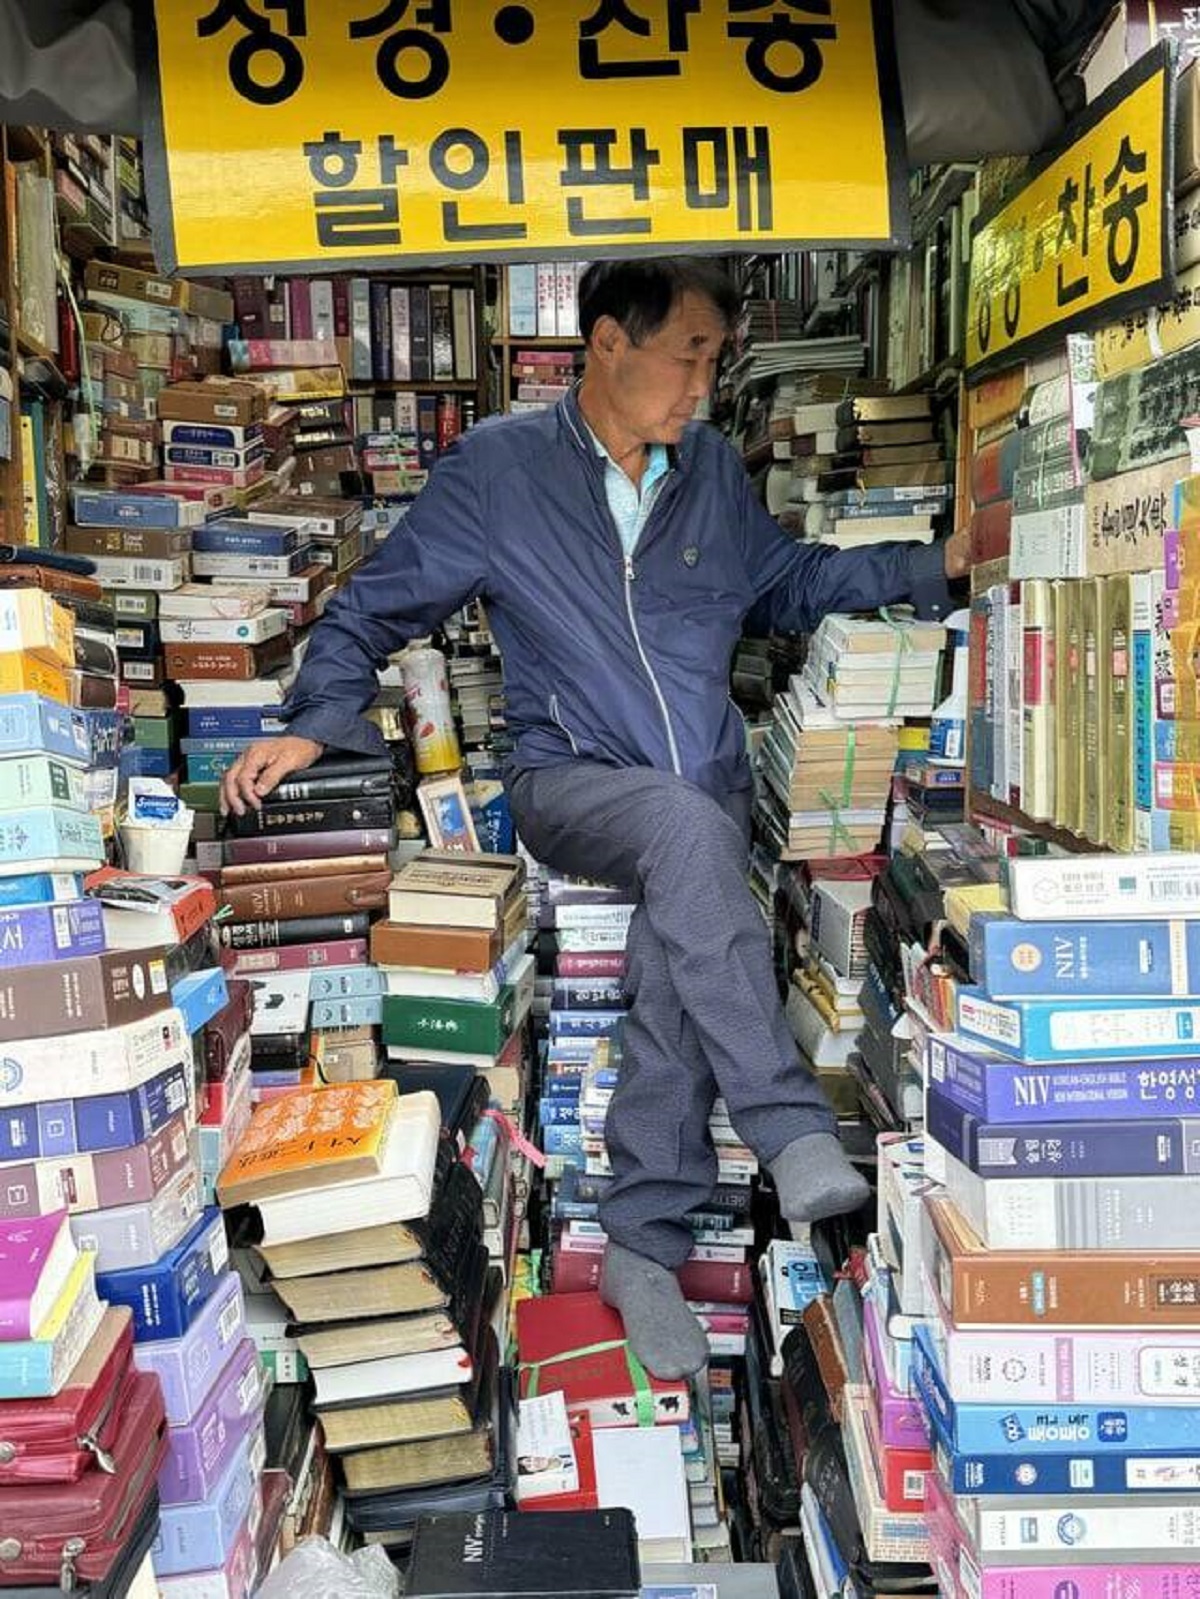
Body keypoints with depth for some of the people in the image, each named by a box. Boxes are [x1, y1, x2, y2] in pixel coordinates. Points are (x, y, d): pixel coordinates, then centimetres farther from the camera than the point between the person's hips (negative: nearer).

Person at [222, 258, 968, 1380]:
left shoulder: (711, 468, 13)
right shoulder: (496, 467, 0)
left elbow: (786, 584, 27)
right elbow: (377, 608, 4)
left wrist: (928, 568, 17)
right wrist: (318, 720, -11)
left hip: (706, 801, 3)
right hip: (568, 785, -3)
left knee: (676, 975, -25)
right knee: (687, 824, -37)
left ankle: (643, 1246, -9)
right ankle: (793, 1134, -34)